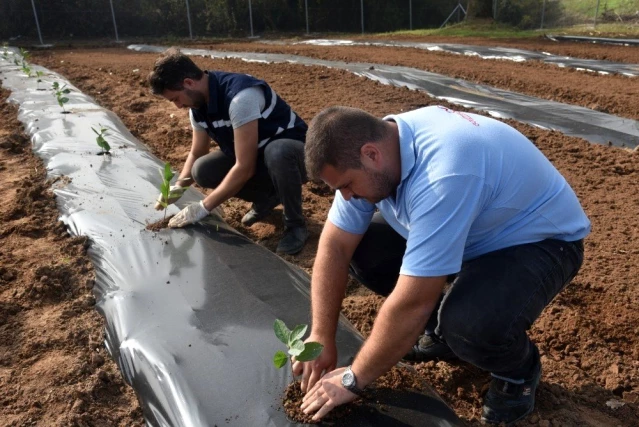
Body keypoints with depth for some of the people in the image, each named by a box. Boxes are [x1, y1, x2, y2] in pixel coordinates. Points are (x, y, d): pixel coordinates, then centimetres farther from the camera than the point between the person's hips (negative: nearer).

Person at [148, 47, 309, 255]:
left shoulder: (240, 95, -32)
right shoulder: (198, 104, -5)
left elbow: (245, 168, -32)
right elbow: (197, 154, 9)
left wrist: (204, 207, -25)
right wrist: (179, 186, -9)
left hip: (292, 150, -7)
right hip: (255, 156, 7)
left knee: (277, 152, -42)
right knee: (203, 170, -14)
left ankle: (295, 225, -16)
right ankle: (266, 198, 8)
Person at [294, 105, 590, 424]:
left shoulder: (442, 175, -39)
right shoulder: (378, 147, -14)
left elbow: (412, 303, -35)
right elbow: (335, 245, -10)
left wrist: (353, 379, -22)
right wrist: (321, 338, -12)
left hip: (541, 240, -7)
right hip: (478, 229, 7)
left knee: (471, 324, -36)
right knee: (361, 248, -6)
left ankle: (518, 370, 1)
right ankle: (446, 328, 13)